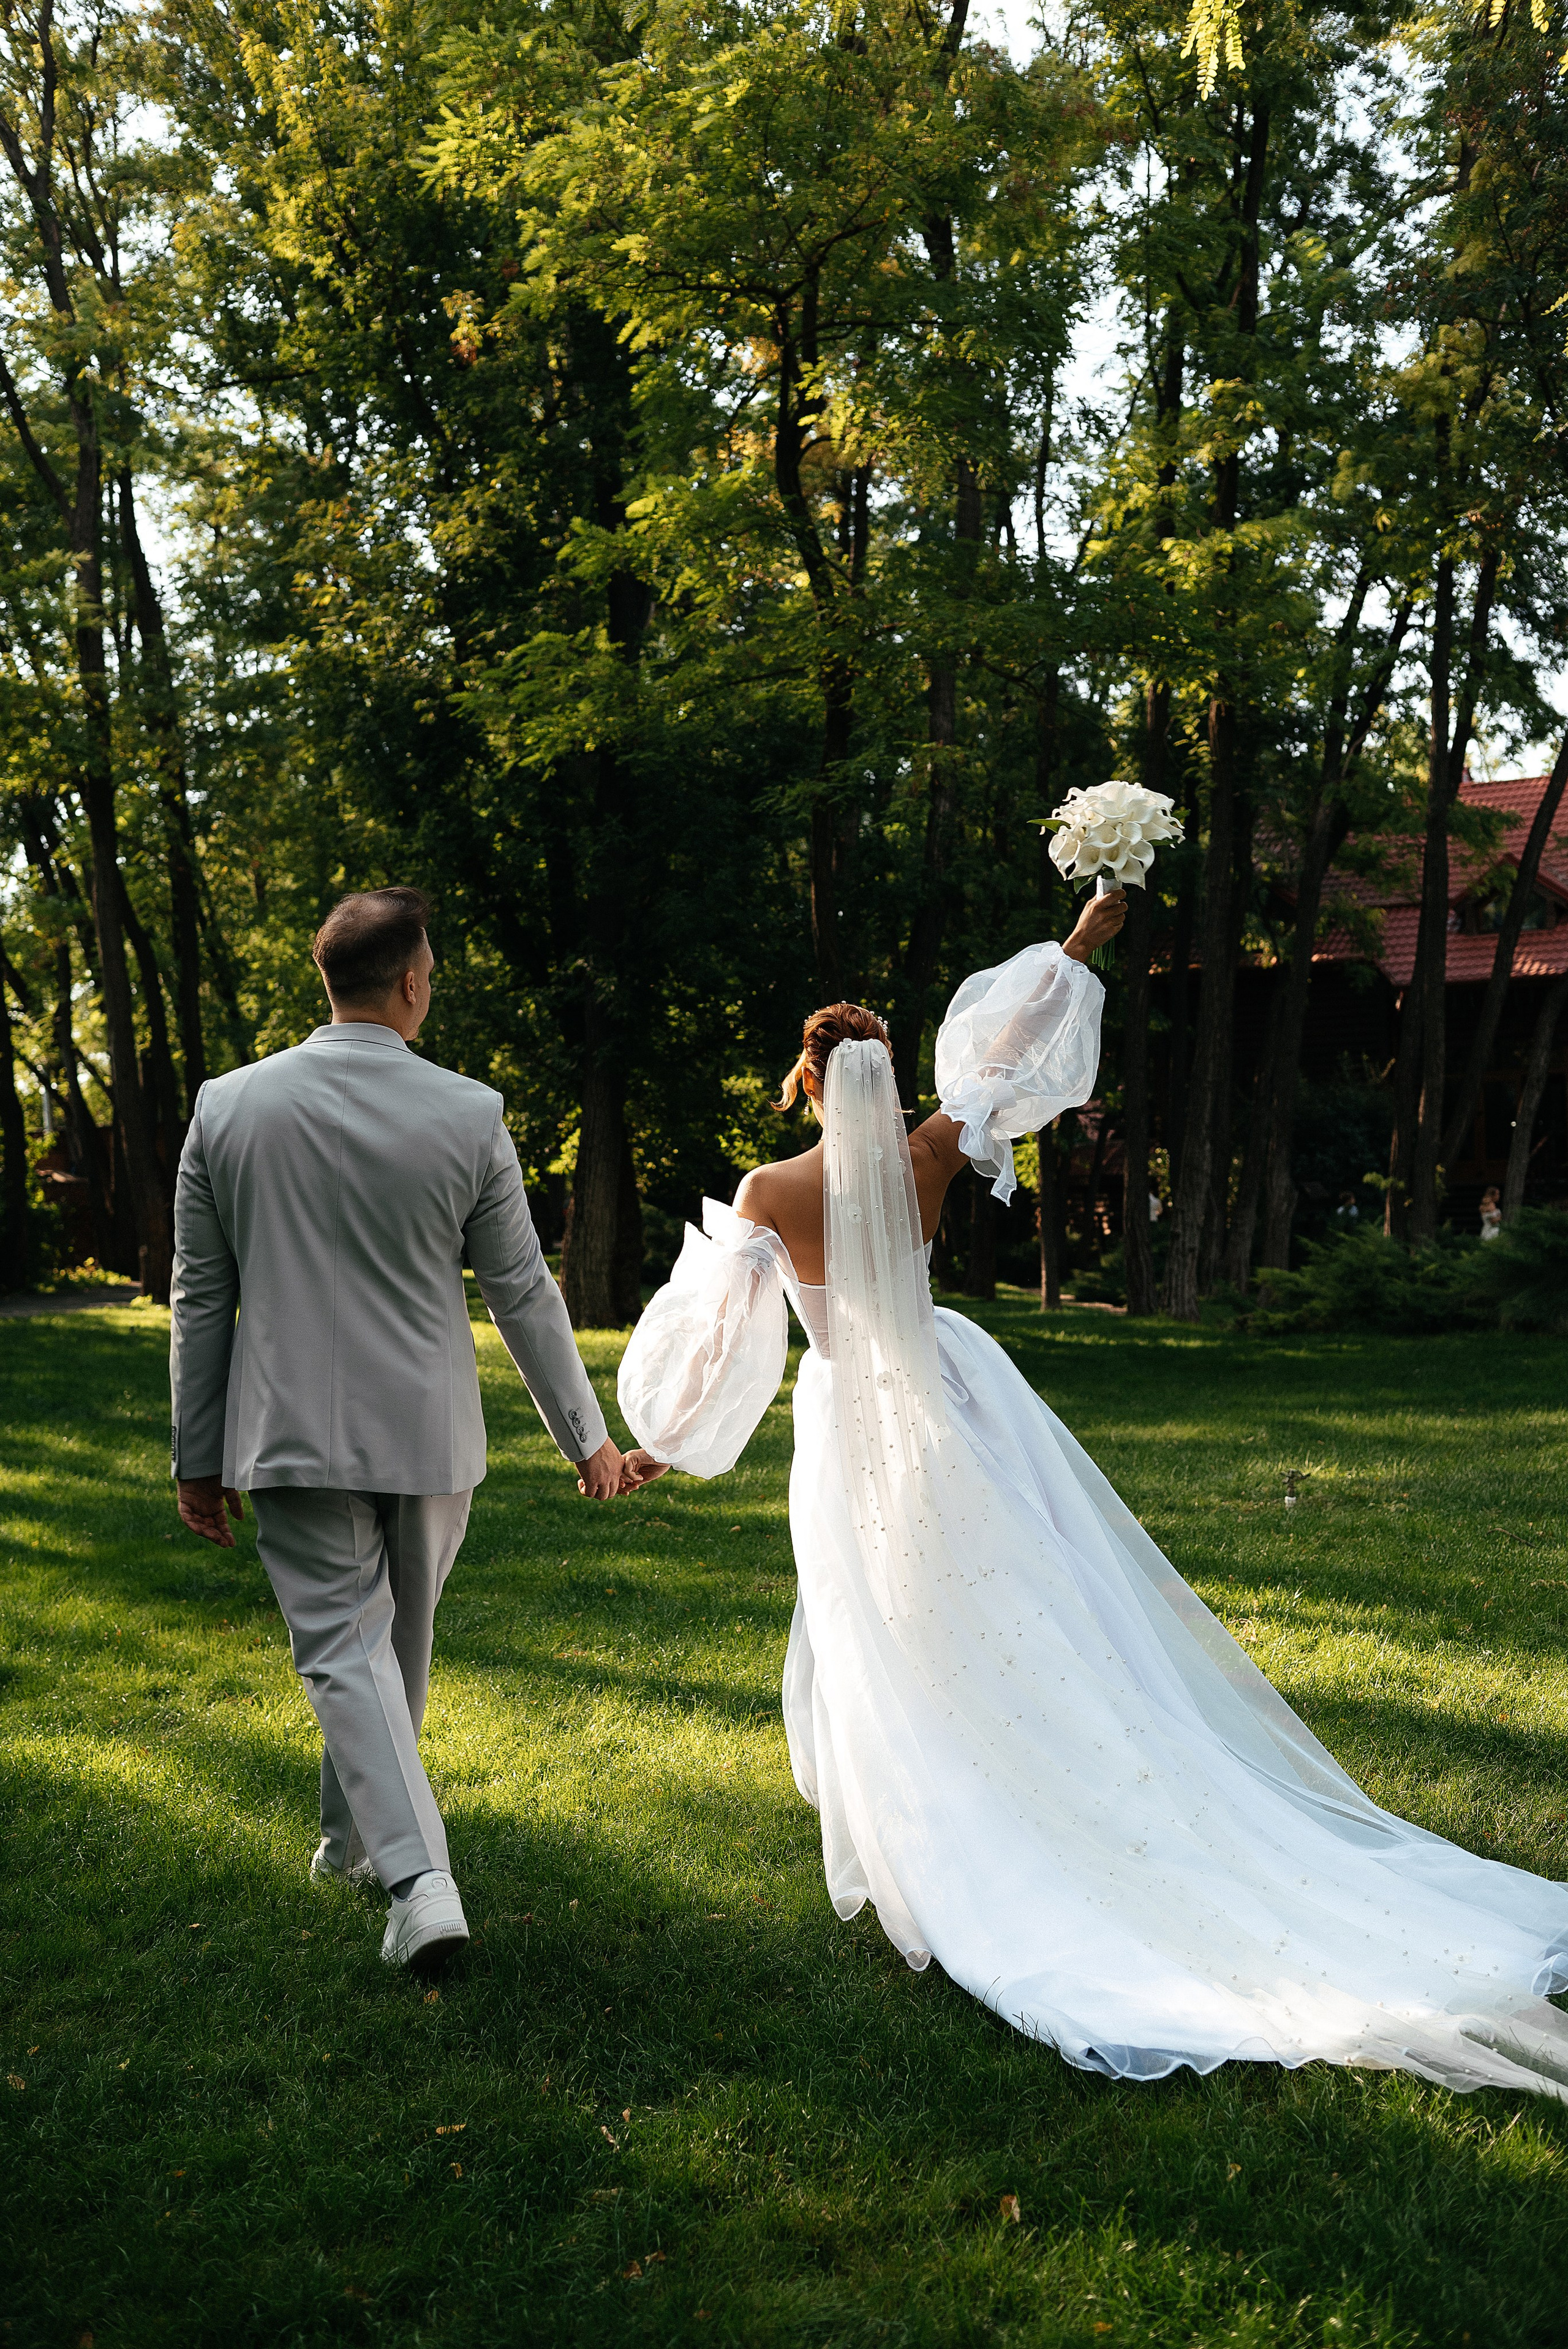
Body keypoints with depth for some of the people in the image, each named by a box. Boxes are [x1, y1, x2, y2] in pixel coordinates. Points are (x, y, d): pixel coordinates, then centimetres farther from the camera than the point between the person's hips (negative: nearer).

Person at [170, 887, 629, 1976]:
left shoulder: (229, 1106, -4)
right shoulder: (470, 1114, -8)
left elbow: (201, 1298, 1)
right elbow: (523, 1294, -3)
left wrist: (198, 1456, 9)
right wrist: (586, 1434, 8)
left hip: (293, 1433, 0)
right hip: (429, 1434, 1)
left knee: (344, 1649, 1)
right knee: (399, 1641, 18)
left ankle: (420, 1878, -12)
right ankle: (355, 1833, 36)